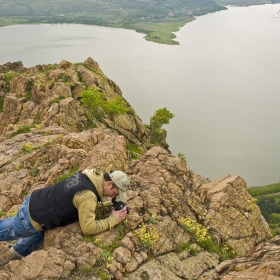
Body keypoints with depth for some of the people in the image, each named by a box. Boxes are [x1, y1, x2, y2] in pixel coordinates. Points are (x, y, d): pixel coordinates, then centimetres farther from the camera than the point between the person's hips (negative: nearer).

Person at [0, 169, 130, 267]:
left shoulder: (92, 174, -8)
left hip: (35, 200, 8)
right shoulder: (88, 196, -34)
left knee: (41, 235, 32)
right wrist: (113, 219, -23)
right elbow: (88, 228, -33)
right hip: (32, 218, -8)